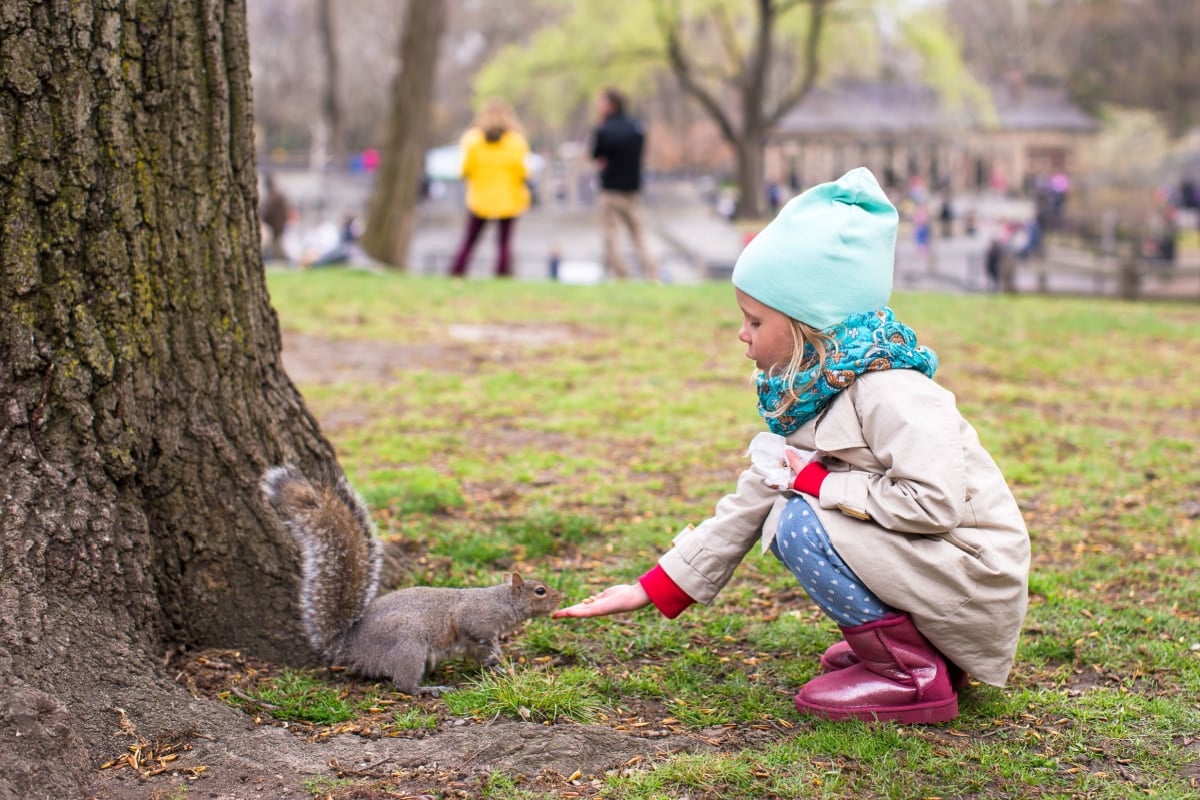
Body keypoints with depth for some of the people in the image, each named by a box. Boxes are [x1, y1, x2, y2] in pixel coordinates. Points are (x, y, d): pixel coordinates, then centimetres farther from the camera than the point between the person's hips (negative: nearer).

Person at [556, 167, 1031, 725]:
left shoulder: (890, 394, -23)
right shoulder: (809, 397, 6)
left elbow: (935, 503, -32)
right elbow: (750, 501, 10)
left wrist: (821, 483, -19)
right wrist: (656, 588, 8)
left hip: (976, 577, -10)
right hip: (933, 568, 10)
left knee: (801, 524, -19)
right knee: (779, 517, 11)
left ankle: (915, 675, -9)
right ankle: (926, 649, 12)